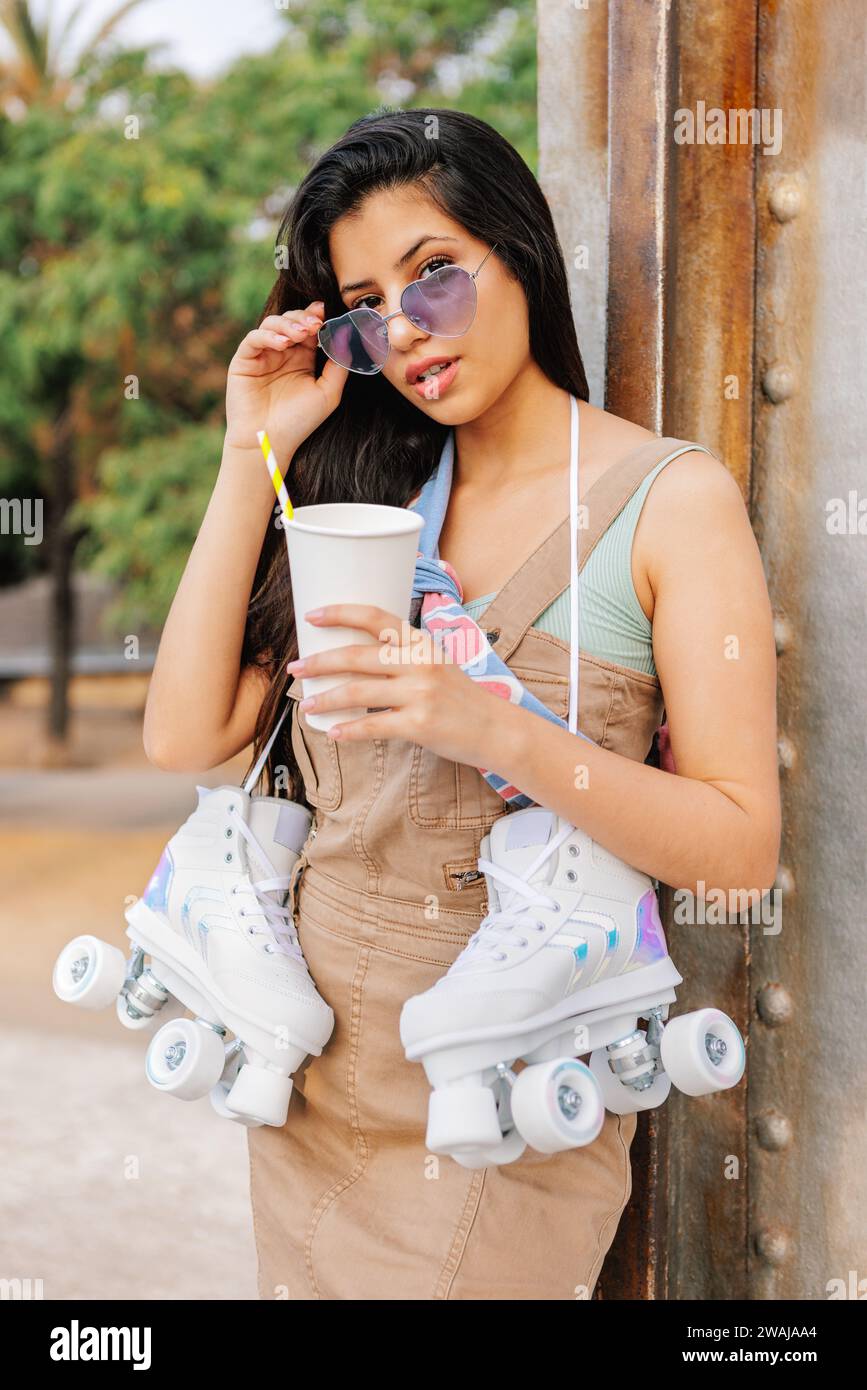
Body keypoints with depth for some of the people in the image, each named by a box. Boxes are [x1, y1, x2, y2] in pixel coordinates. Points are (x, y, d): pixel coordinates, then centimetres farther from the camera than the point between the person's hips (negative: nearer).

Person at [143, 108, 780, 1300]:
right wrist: (255, 456, -7)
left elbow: (741, 850, -15)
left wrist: (496, 731, -28)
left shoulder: (672, 498, -9)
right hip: (318, 1063, 5)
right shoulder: (363, 491, 3)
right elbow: (186, 735, -5)